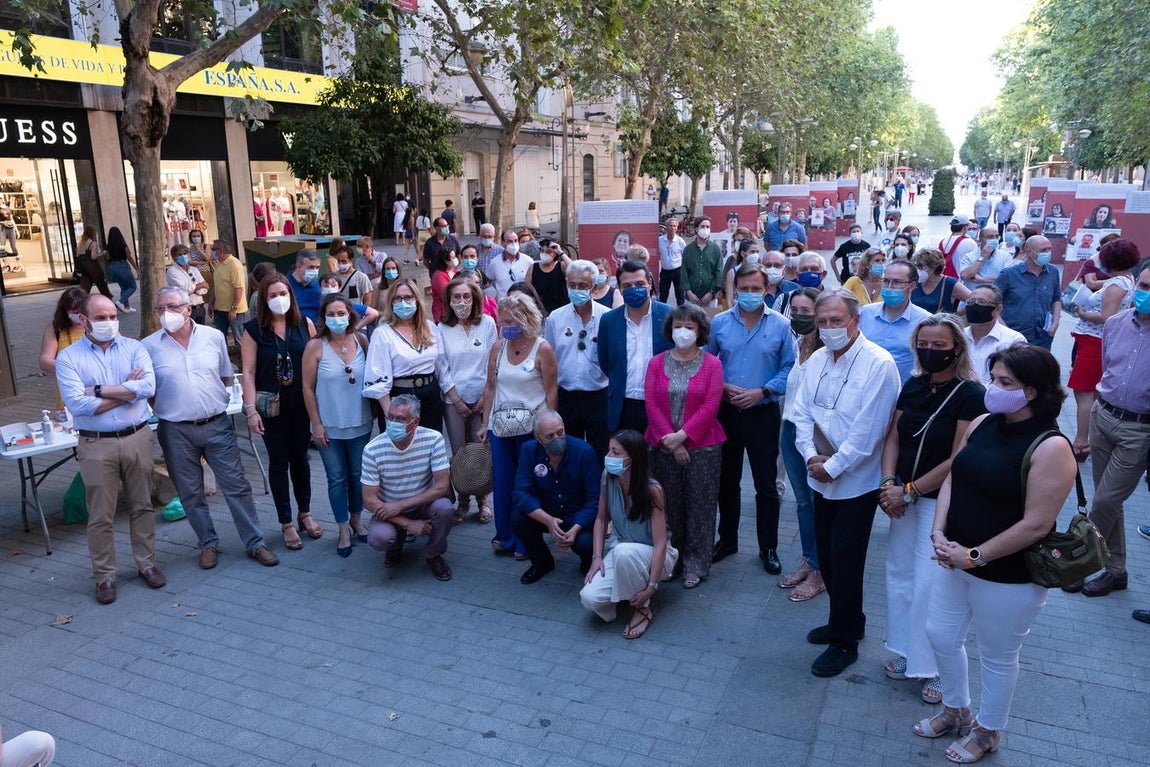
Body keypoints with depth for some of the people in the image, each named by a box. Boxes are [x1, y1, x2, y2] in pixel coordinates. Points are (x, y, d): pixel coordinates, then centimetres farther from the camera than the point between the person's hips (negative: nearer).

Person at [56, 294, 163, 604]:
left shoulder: (133, 347, 3)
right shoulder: (68, 357, -2)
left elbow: (148, 385, -15)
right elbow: (77, 404, -16)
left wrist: (99, 390, -16)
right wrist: (128, 391, -10)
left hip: (137, 438, 2)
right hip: (96, 445, -2)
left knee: (142, 506, 13)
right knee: (100, 516, 6)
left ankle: (146, 564, 28)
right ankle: (104, 576, 20)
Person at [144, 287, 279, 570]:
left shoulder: (213, 336, 2)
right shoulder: (149, 346, -2)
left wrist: (221, 398, 4)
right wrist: (162, 409, -4)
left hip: (217, 425, 0)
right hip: (176, 432, 0)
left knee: (237, 487, 3)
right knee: (191, 494, 11)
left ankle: (255, 543, 14)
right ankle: (208, 544, 28)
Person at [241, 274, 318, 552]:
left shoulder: (304, 324, 0)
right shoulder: (254, 329, -6)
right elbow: (248, 372, -7)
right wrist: (251, 409, -13)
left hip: (302, 403, 2)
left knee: (300, 457, 15)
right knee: (279, 462, 8)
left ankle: (305, 513, 32)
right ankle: (286, 523, 20)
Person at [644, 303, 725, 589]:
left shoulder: (712, 364, -1)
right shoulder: (656, 363, 4)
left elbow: (710, 407, -9)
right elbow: (651, 404, -3)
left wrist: (681, 435, -15)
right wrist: (670, 442, -11)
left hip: (702, 447, -2)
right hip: (664, 447, 2)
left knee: (699, 507, 4)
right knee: (670, 505, 8)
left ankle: (696, 565, 15)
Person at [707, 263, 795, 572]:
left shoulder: (780, 325, -3)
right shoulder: (719, 323, 1)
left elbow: (788, 368, -4)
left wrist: (762, 391, -16)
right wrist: (723, 387, -11)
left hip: (763, 413, -2)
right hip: (726, 411, 2)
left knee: (766, 485, 5)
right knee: (727, 480, 15)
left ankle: (768, 548, 19)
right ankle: (727, 539, 31)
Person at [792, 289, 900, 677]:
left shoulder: (879, 364, -16)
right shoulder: (817, 360, 5)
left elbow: (867, 429, -19)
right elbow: (802, 411, 5)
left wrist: (833, 466, -15)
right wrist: (811, 456, -9)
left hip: (856, 481, -6)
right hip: (822, 479, 6)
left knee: (845, 562, 1)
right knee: (826, 556, 15)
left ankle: (845, 642, 19)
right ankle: (845, 621, 36)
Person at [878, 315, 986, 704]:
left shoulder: (971, 395, -15)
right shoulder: (912, 386, 4)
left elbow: (958, 460, -17)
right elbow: (893, 438, 7)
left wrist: (909, 492, -15)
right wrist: (888, 483, -8)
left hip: (942, 501, -6)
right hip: (904, 496, 6)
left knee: (929, 584, 0)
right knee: (899, 575, 13)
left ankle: (933, 667, 17)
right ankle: (904, 651, 30)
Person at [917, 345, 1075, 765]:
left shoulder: (1050, 448, -23)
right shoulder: (983, 423, -2)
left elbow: (1035, 525, -24)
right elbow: (952, 478, 3)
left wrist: (974, 556, -19)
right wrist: (939, 533, -9)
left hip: (1008, 577, -7)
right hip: (957, 560, 7)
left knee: (997, 656, 15)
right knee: (940, 635, 20)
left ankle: (987, 733, 40)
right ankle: (956, 710, 46)